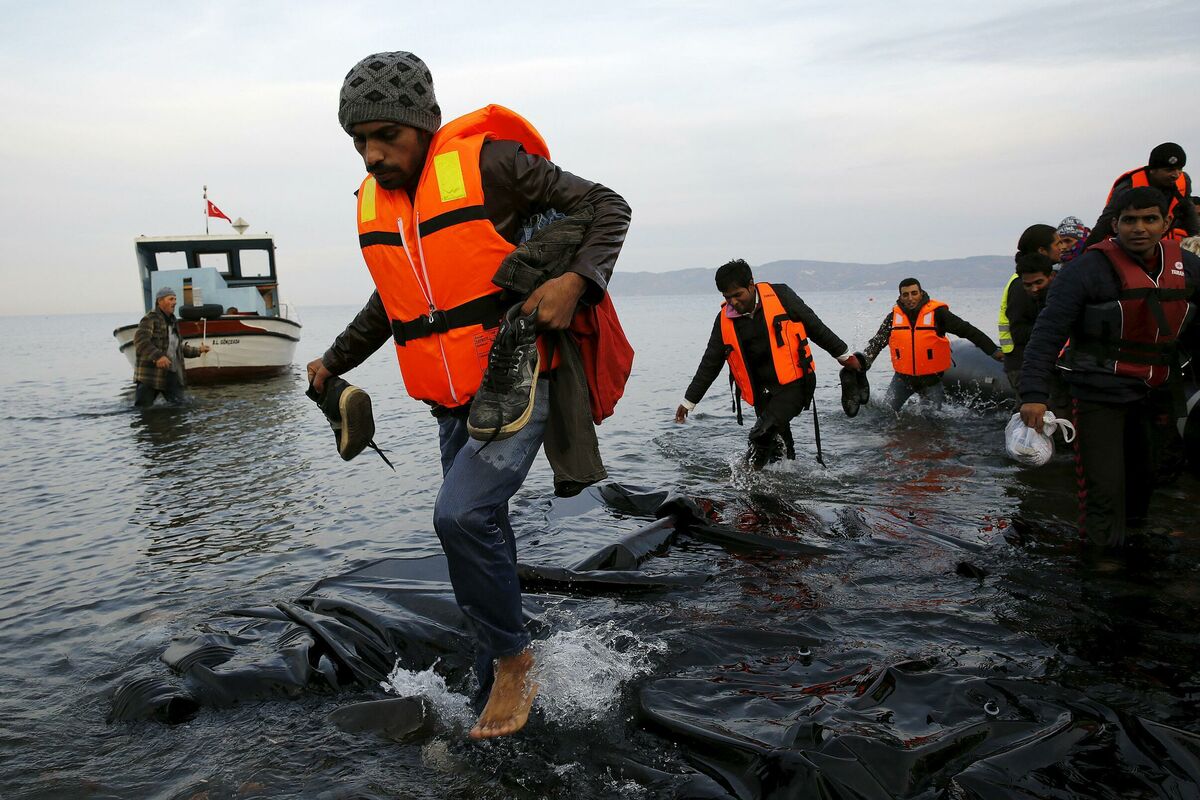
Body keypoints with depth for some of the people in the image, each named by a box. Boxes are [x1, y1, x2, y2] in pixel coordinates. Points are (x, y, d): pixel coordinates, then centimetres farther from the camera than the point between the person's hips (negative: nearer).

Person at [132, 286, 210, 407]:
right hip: (151, 374, -7)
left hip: (172, 374, 7)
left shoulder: (172, 321, 18)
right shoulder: (150, 319, -8)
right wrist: (157, 356, -33)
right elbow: (140, 340, -23)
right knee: (142, 408, -2)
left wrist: (198, 350, 24)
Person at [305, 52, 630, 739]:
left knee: (462, 515, -23)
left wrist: (578, 279, -23)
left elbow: (608, 206, -6)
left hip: (515, 382, -7)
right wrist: (335, 361, 33)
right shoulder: (372, 201, 10)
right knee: (483, 532, 11)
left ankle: (511, 658, -1)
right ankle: (500, 688, 26)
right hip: (451, 401, 7)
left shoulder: (489, 162, -11)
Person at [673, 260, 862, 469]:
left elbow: (815, 326, 4)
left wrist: (843, 354, 12)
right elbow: (710, 364, 10)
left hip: (793, 383, -4)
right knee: (776, 441, 7)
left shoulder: (780, 296, -7)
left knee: (762, 435, -22)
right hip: (762, 392, 4)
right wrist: (689, 401, 10)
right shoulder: (725, 320, 3)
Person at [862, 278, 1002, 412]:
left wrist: (993, 351, -11)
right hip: (902, 377, 2)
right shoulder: (894, 317, 0)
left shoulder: (937, 313, -9)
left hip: (931, 377, -2)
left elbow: (967, 331, -8)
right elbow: (876, 343, 9)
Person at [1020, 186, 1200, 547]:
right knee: (1103, 487, -10)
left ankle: (1133, 536, 40)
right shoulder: (1089, 269, -16)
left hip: (1157, 394, 6)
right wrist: (1034, 394, -27)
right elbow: (1047, 333, -19)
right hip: (1101, 395, -6)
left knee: (1145, 475, 20)